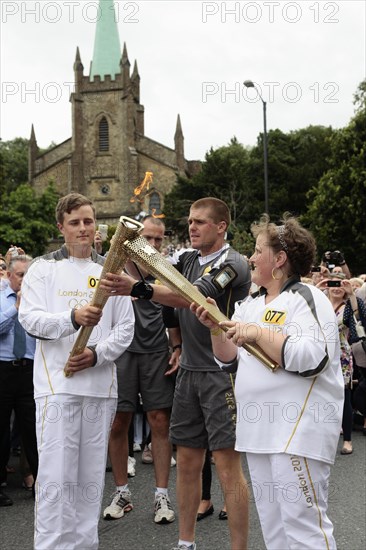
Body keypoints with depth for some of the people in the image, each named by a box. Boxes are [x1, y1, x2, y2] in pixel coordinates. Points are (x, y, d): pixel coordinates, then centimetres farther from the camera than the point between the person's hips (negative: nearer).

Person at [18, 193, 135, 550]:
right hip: (56, 384, -3)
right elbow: (30, 318, -8)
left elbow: (125, 328, 8)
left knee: (92, 473, 9)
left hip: (101, 385, 3)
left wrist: (96, 355, -10)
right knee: (56, 474, -4)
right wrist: (73, 317, -25)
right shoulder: (43, 268, 5)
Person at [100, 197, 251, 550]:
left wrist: (139, 289, -36)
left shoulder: (233, 264, -11)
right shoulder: (188, 260, 13)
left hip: (222, 372, -7)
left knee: (227, 466, -6)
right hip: (188, 371, 7)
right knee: (187, 461, 11)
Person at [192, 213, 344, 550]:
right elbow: (230, 361, 15)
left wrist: (258, 333, -20)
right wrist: (215, 329, -2)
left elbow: (312, 359, -23)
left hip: (298, 430, -8)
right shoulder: (251, 304, 15)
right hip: (260, 431, 9)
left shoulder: (305, 299, -9)